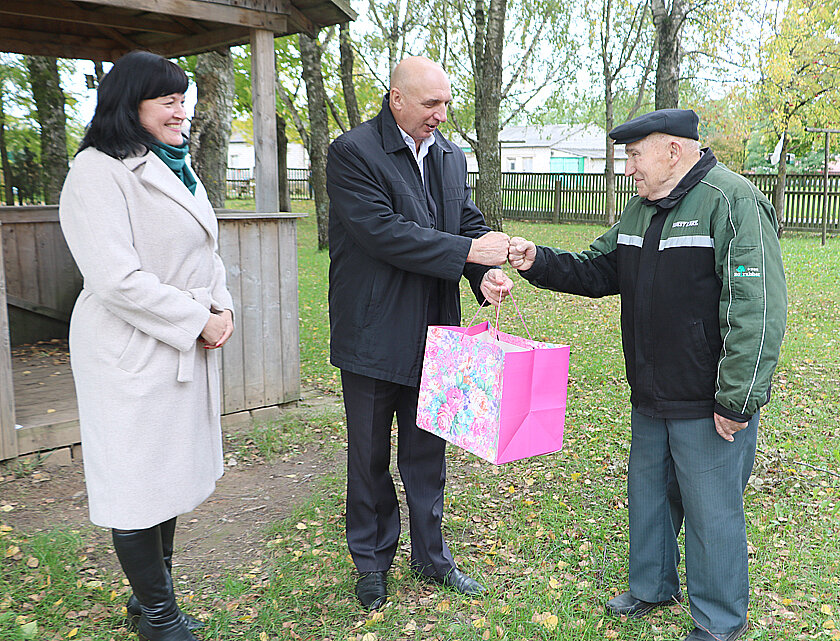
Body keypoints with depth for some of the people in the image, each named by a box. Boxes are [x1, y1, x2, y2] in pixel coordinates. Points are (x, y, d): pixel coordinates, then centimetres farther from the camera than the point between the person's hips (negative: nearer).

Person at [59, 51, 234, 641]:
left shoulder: (178, 170, 15)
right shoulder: (99, 171, -13)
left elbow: (205, 254, 19)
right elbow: (116, 278, -22)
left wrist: (223, 308, 1)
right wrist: (198, 321, -16)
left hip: (188, 349, 9)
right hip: (133, 355, -9)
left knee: (171, 475, 17)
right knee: (139, 483, 4)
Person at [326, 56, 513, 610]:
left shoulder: (451, 156, 11)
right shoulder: (353, 152, -11)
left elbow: (470, 222, 8)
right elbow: (383, 232, -21)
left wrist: (487, 273, -14)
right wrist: (468, 252, -23)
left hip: (433, 333, 6)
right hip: (374, 334, -5)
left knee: (428, 452, 17)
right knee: (370, 455, 11)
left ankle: (432, 555, 34)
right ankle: (372, 560, 31)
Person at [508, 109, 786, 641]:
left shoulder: (732, 201, -18)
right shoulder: (641, 208, 10)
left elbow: (758, 308, -23)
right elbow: (596, 271, 16)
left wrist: (737, 399, -22)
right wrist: (539, 262, -1)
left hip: (709, 404, -8)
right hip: (651, 397, 8)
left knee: (711, 512, 6)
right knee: (648, 493, 21)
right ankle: (653, 587, 43)